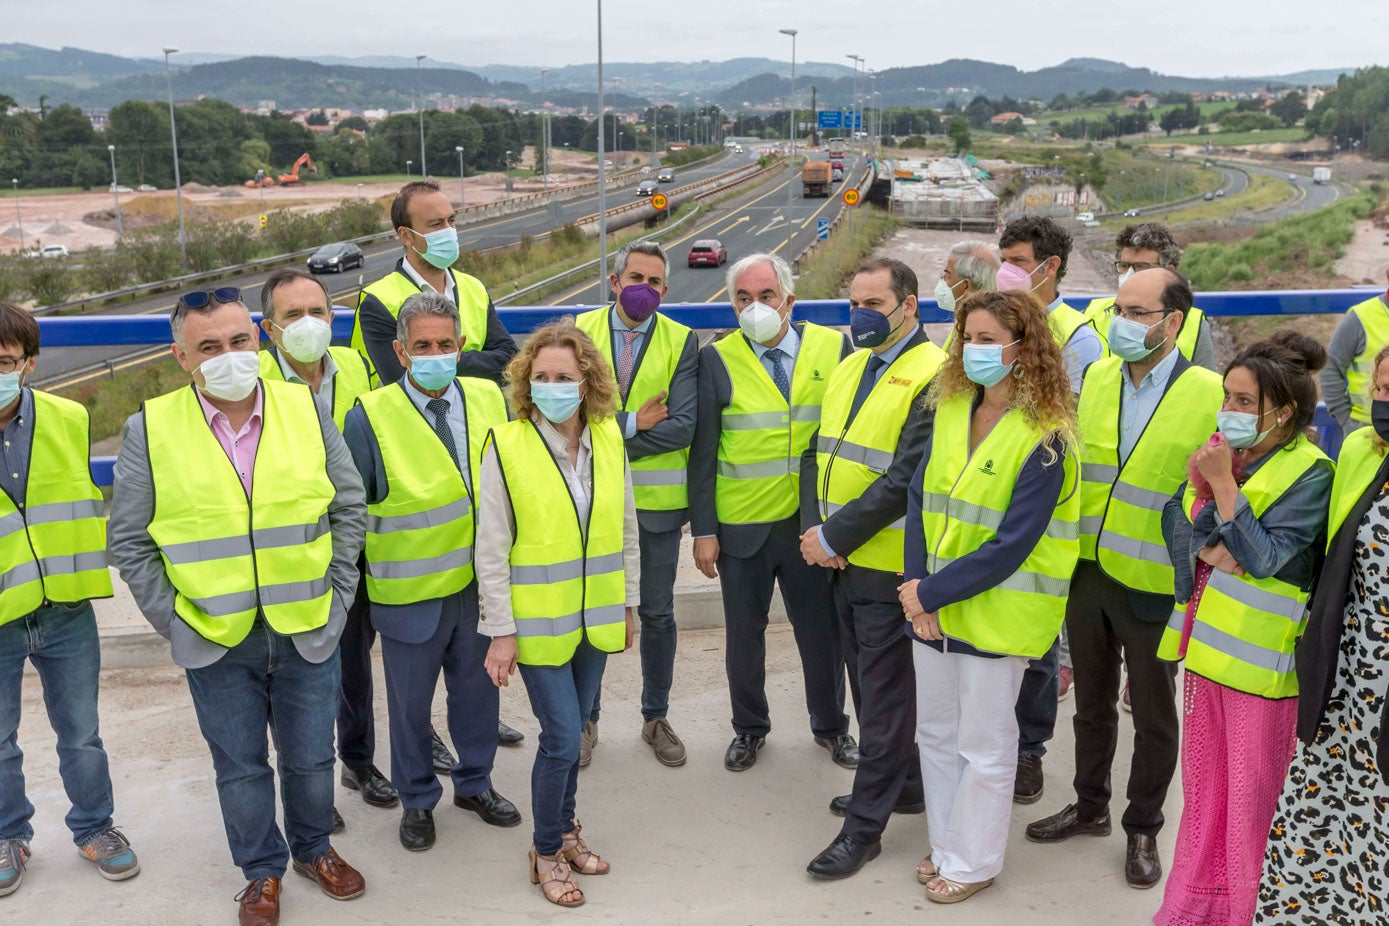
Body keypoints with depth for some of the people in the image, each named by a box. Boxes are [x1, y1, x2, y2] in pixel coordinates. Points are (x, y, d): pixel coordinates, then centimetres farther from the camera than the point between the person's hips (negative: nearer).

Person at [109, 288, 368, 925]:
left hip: (308, 631, 1)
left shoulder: (306, 410, -4)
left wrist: (335, 594, 1)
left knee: (311, 757, 15)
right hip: (216, 640, -1)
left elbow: (349, 508, 5)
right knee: (240, 765, 13)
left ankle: (313, 848, 41)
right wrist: (173, 620, -4)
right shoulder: (150, 430, -8)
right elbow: (129, 541, 0)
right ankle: (262, 870, 35)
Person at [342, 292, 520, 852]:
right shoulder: (370, 417, -13)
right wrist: (352, 573, -4)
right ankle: (417, 801, 34)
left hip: (480, 581, 4)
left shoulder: (488, 400, -1)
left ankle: (475, 783, 41)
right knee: (410, 703, 12)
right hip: (410, 590, -3)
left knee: (478, 690, 19)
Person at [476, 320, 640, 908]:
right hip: (538, 621, -4)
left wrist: (629, 601, 12)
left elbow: (627, 528, 9)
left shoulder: (609, 438, -2)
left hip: (595, 617, 4)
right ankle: (547, 853, 20)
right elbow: (491, 549, -10)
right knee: (562, 737, -2)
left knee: (571, 731, 16)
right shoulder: (506, 446, -14)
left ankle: (565, 831, 37)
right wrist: (500, 632, -10)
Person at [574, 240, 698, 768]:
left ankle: (656, 718, 29)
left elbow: (682, 427, -15)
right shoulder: (579, 333, -2)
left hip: (657, 501, 0)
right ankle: (585, 720, 28)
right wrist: (634, 423, -17)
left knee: (657, 614, 12)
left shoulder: (682, 342, -4)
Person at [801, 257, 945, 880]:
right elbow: (818, 453, 11)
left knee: (883, 694, 2)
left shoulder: (933, 375, -15)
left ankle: (865, 826, 12)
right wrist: (816, 528, -4)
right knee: (868, 683, 19)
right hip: (845, 560, 8)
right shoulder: (848, 369, 12)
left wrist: (834, 537, -18)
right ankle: (903, 784, 37)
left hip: (891, 565, -8)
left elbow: (906, 479, -21)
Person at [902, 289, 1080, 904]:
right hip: (932, 606, 6)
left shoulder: (1045, 438, -17)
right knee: (936, 733, 18)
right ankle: (947, 845, 37)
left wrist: (931, 591, -18)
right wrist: (918, 587, -9)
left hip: (995, 613, -6)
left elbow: (1011, 546, -20)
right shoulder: (950, 409, 3)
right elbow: (919, 497, 2)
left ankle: (971, 861, 27)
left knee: (984, 746, 9)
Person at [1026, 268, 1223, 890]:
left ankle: (1143, 829, 32)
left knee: (1154, 716, 13)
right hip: (1087, 573, 4)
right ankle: (1089, 807, 39)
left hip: (1155, 585, -4)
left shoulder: (1210, 395, -12)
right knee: (1092, 701, 20)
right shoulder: (1095, 378, 3)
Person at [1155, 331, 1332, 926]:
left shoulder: (1310, 473, -12)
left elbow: (1264, 557, -17)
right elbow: (1174, 520, 1)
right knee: (1202, 788, 18)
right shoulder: (1223, 451, 9)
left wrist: (1223, 484, -21)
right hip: (1207, 645, 7)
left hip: (1260, 660, -7)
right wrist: (1209, 548, -18)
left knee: (1251, 801, 4)